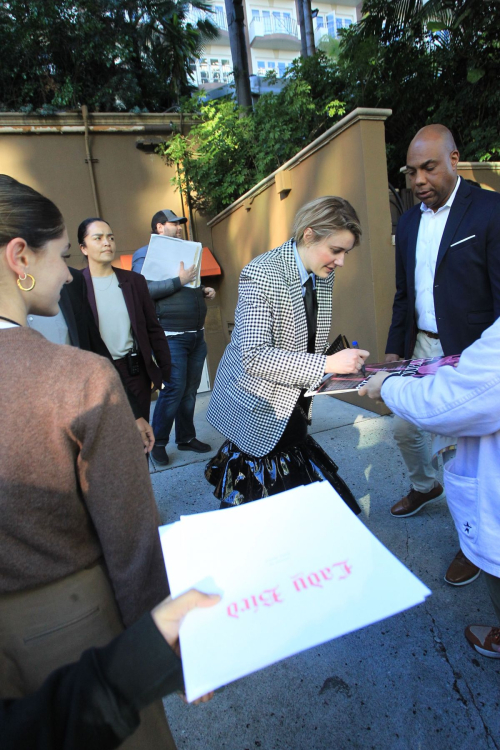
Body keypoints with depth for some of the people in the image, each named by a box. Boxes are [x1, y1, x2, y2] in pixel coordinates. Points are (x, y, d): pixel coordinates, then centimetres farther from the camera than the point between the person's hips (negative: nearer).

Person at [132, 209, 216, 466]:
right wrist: (179, 281, -20)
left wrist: (204, 291, 10)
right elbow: (143, 289, -17)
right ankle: (157, 442, 9)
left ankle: (186, 437, 23)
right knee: (174, 389, -8)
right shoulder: (145, 254, -1)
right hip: (172, 337, -7)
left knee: (190, 390, 10)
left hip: (196, 335, 7)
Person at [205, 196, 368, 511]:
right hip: (258, 413, -7)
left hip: (294, 408, 7)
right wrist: (327, 364, -31)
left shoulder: (324, 276, 3)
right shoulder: (261, 274, -21)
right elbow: (254, 357, -29)